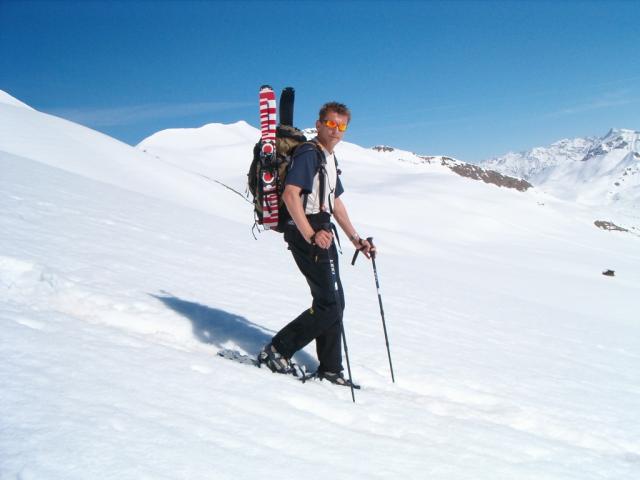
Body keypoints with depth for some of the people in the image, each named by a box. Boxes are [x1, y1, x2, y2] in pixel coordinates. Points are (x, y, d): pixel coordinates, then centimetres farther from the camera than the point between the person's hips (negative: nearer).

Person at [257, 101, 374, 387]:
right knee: (329, 304, -11)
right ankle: (277, 351, -1)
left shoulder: (329, 159, 21)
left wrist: (356, 239, 24)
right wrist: (311, 235, -30)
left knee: (334, 302, 11)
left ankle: (330, 369, 20)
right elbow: (290, 195, -23)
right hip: (307, 235, -10)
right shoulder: (308, 153, -10)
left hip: (323, 234, 10)